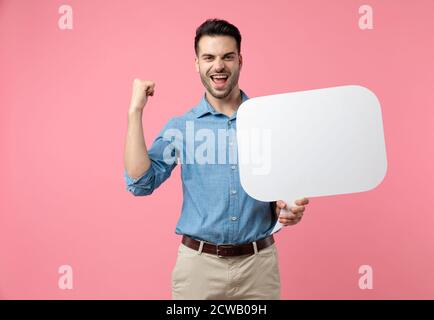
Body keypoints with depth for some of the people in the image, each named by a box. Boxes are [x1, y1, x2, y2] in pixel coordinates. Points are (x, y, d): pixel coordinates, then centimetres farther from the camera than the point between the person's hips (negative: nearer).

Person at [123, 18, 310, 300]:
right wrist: (135, 111, -11)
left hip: (258, 263, 1)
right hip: (199, 263, 0)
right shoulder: (180, 126, 1)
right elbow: (140, 183, -10)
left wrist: (290, 210, -15)